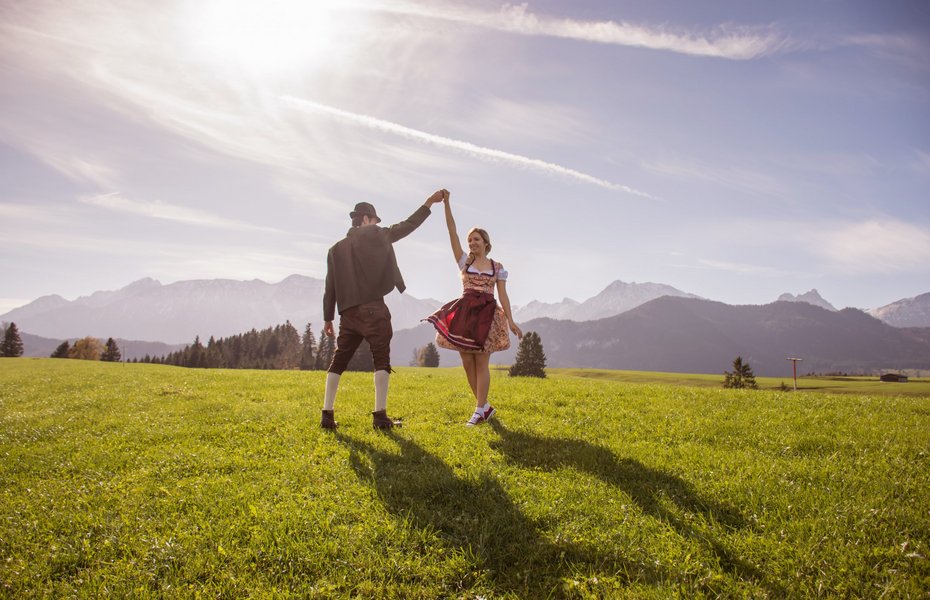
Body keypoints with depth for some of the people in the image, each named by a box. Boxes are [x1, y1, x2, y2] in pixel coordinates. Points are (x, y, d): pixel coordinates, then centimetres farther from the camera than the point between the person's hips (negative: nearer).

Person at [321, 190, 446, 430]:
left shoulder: (336, 249, 16)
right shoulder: (376, 235, 3)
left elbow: (330, 287, 13)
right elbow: (407, 226, 7)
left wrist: (327, 318, 16)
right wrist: (430, 202, 16)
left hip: (348, 312, 5)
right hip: (373, 308, -5)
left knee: (338, 362, 10)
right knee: (381, 360, -2)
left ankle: (327, 415, 10)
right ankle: (380, 415, -8)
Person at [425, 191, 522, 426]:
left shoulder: (497, 267, 7)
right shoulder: (464, 261, 10)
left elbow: (503, 296, 4)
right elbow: (452, 233, 2)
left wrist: (511, 321, -6)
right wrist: (446, 204, -5)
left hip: (486, 314, -2)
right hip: (464, 314, 2)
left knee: (481, 363, -4)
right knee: (468, 364, 3)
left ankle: (480, 410, 1)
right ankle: (485, 406, 16)